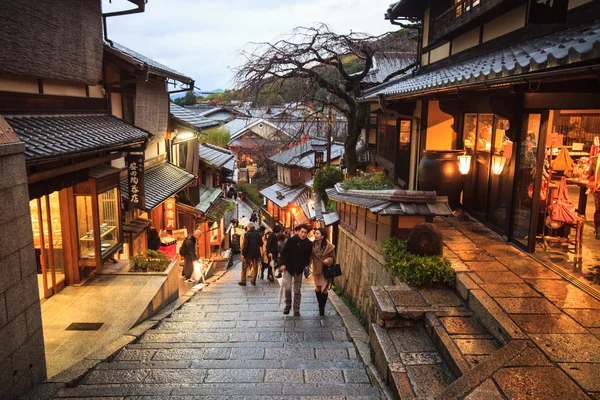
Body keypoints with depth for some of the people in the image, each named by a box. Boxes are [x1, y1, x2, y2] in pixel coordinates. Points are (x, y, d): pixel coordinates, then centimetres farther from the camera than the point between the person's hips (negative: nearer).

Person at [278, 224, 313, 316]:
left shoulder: (309, 244, -4)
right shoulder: (291, 240, -12)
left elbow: (308, 256, 9)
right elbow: (284, 252, -6)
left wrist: (306, 265, -4)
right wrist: (282, 263, -11)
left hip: (299, 270, 2)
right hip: (288, 268, -2)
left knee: (297, 291, 7)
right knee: (288, 288, -9)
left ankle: (296, 310, 19)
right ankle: (288, 305, 18)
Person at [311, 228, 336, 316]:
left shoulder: (329, 246, -15)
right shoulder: (313, 245, -8)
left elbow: (333, 258, -4)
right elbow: (310, 256, 1)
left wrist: (328, 260, -25)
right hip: (316, 270, 3)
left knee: (323, 290, -8)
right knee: (317, 289, 11)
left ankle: (322, 308, 12)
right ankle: (320, 307, 32)